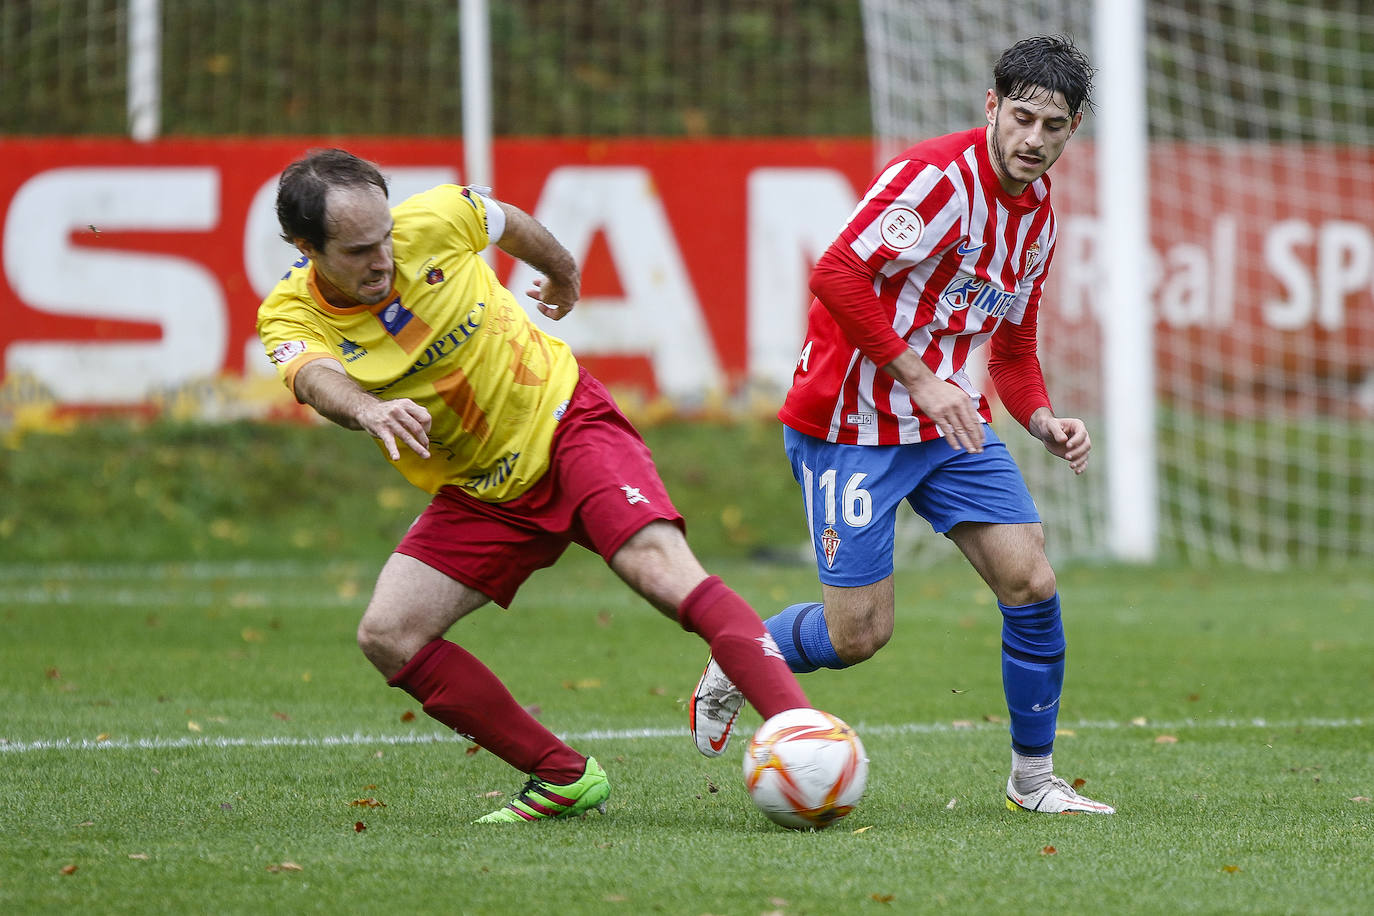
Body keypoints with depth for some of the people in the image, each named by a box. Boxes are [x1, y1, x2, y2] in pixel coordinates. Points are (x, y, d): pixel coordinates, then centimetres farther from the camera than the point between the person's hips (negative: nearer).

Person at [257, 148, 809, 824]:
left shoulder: (431, 221, -16)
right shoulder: (289, 315, -14)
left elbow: (511, 223, 8)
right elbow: (314, 377, -38)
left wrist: (562, 274, 28)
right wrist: (369, 411, -61)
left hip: (566, 420, -3)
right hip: (477, 493, 3)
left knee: (660, 566, -27)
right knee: (386, 637, -12)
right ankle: (565, 779, -3)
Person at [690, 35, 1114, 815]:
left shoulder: (1038, 218, 9)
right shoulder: (937, 177, -18)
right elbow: (837, 275, -26)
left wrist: (1046, 423, 0)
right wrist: (920, 380, -25)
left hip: (950, 418, 7)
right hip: (851, 421, -7)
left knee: (1031, 582, -6)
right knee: (860, 633, -7)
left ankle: (1035, 778, 9)